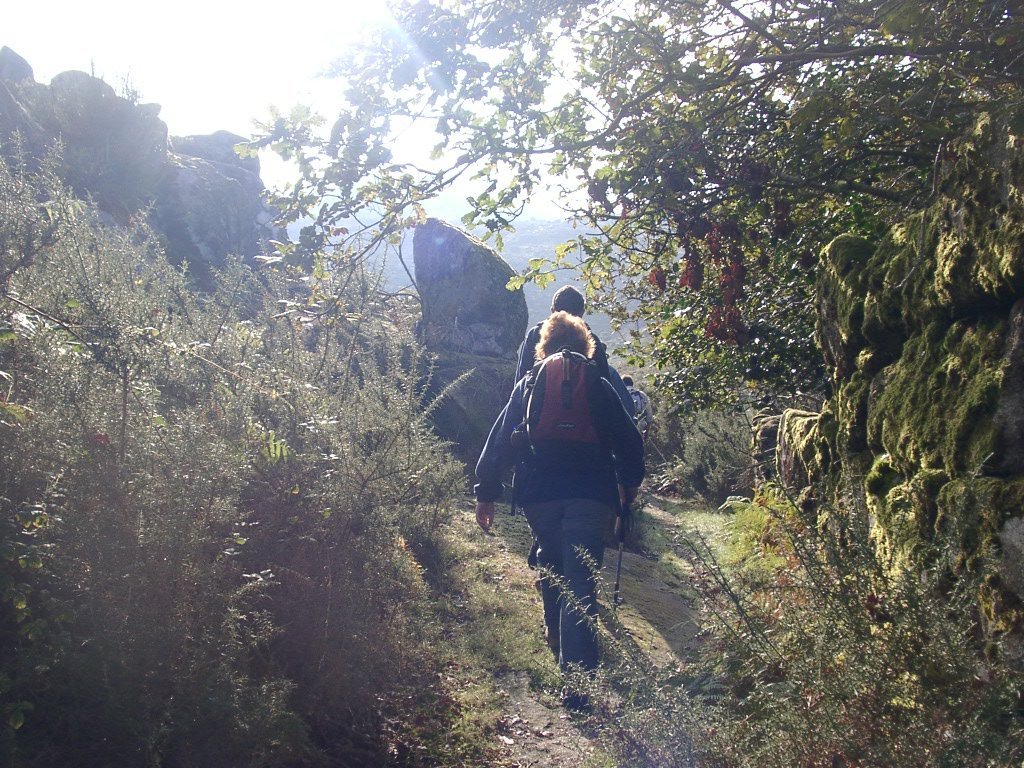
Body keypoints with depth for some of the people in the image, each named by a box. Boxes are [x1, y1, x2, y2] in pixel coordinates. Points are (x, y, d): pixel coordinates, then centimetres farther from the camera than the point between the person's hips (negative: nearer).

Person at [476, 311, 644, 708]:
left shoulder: (527, 386, 8)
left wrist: (486, 492, 8)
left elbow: (500, 441, 5)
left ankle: (557, 639, 40)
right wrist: (629, 482, 25)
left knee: (551, 568, 26)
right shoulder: (599, 388, 6)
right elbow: (628, 440, 10)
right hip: (592, 495, -2)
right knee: (580, 583, -5)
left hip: (539, 496, 2)